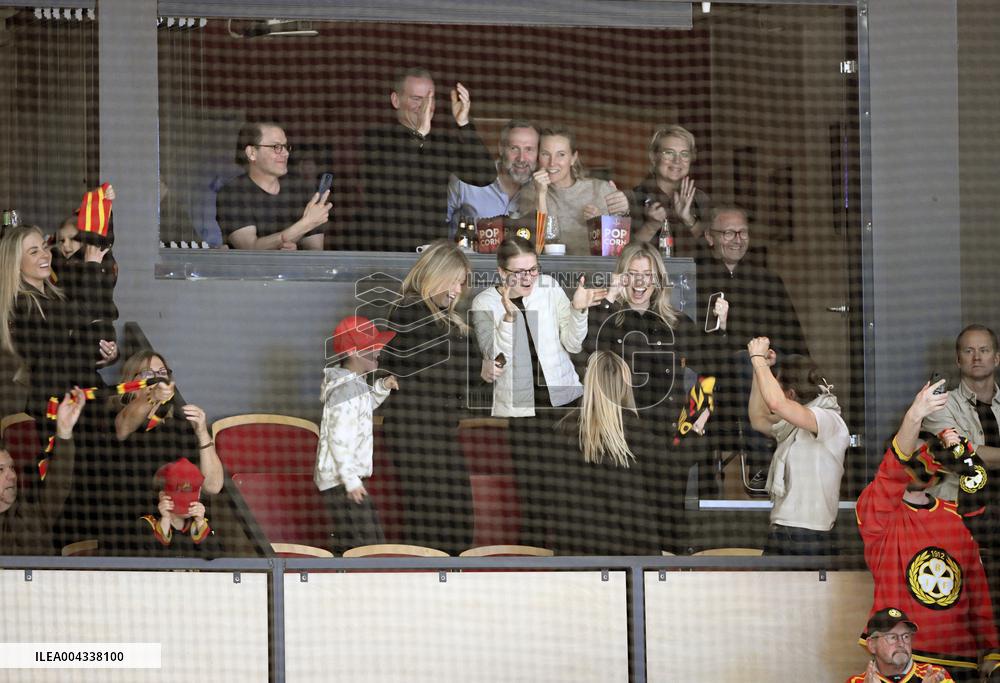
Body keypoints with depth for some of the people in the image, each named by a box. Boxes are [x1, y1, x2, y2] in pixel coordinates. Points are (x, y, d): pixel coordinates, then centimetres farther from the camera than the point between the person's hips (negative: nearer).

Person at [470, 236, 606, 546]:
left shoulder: (550, 288, 3)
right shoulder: (484, 304, -1)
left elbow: (573, 345, 4)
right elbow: (496, 355, -14)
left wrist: (578, 310, -13)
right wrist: (509, 316, -27)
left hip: (562, 396, 2)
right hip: (518, 405, -2)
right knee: (531, 488, -5)